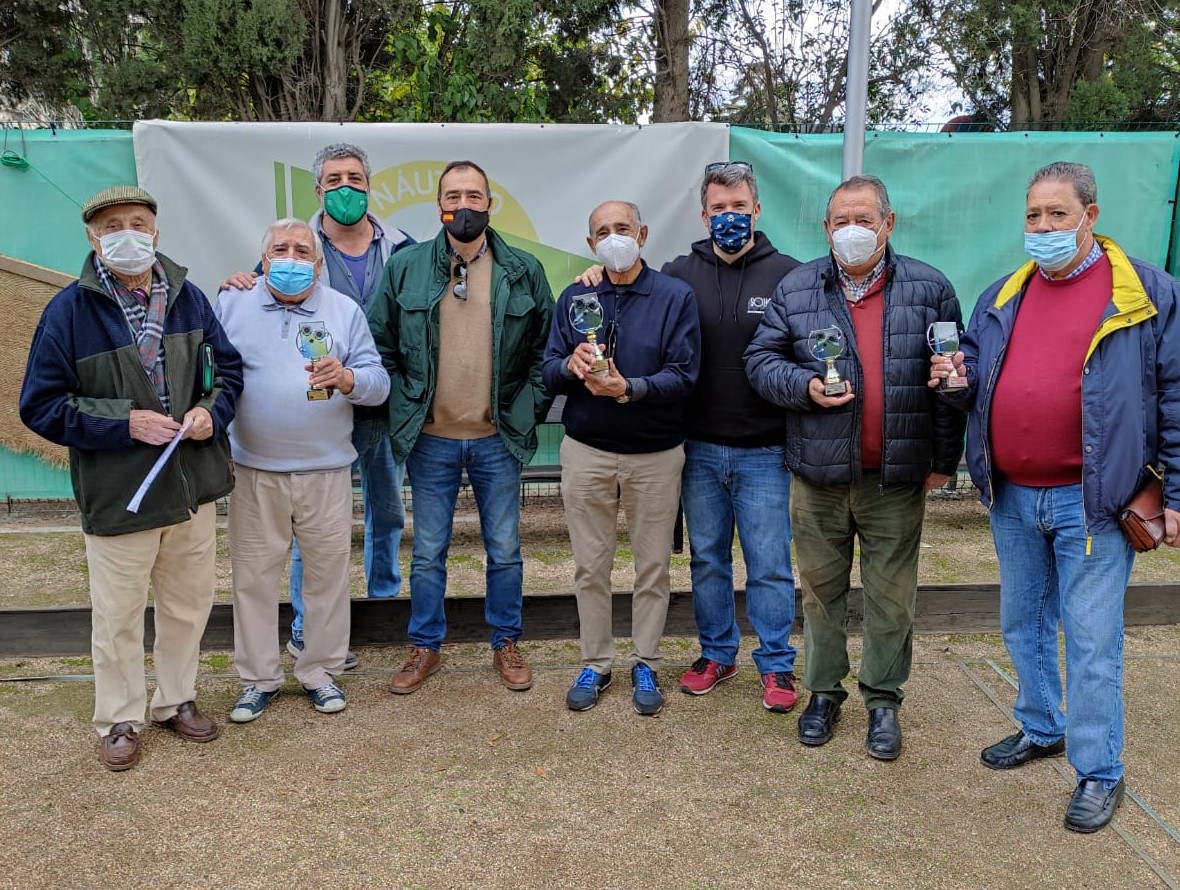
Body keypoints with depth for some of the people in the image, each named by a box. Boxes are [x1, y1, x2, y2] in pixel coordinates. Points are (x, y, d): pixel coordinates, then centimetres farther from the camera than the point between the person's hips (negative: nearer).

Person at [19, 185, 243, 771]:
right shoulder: (69, 311, -10)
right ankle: (119, 721, 31)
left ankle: (176, 700, 38)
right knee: (117, 617, 9)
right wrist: (124, 423, -20)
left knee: (189, 603, 17)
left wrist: (213, 411, -10)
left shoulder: (188, 299, 2)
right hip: (118, 495, -4)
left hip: (195, 486, 4)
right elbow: (41, 406, -9)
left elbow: (227, 367, 11)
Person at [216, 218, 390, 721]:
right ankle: (258, 679, 23)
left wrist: (347, 378, -21)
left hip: (326, 472, 0)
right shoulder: (232, 308, 6)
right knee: (252, 577, 7)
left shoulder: (345, 312, 5)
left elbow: (378, 382, -1)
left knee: (328, 575, 7)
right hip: (253, 472, 0)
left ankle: (321, 673, 24)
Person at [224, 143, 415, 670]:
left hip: (388, 410, 3)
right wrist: (238, 287, -19)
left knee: (388, 510, 18)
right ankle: (307, 631, 16)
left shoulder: (401, 250, 4)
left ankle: (385, 594, 40)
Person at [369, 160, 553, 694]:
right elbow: (381, 345, 5)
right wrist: (401, 407, -1)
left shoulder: (523, 270, 1)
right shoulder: (405, 266, 1)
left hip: (499, 438, 0)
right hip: (429, 439, 0)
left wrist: (531, 408, -1)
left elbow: (545, 347, 6)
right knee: (428, 552, 11)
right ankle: (425, 647, 28)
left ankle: (506, 644, 29)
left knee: (504, 550, 12)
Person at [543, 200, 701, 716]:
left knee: (652, 567, 9)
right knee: (590, 567, 10)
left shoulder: (676, 296, -3)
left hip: (656, 455, -2)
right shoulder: (574, 298, 6)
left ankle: (646, 664, 25)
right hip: (586, 451, 2)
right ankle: (596, 663, 25)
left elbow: (683, 376, -12)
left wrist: (628, 389, -27)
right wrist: (571, 365, -21)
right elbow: (549, 374, 2)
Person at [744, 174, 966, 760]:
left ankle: (883, 698, 26)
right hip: (818, 476, 1)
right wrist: (805, 386, -16)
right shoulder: (797, 288, 3)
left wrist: (944, 460, 2)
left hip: (896, 479, 0)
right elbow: (760, 359, 4)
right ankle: (824, 691, 29)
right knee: (821, 588, 12)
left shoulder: (929, 289, 2)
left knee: (892, 595, 8)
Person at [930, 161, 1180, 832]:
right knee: (1023, 624, 18)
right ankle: (1041, 728, 39)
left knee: (1091, 641, 1)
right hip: (1012, 498, 6)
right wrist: (959, 378, -5)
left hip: (1091, 500, -5)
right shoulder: (1002, 297, 10)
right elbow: (978, 372, 19)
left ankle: (1099, 773, 18)